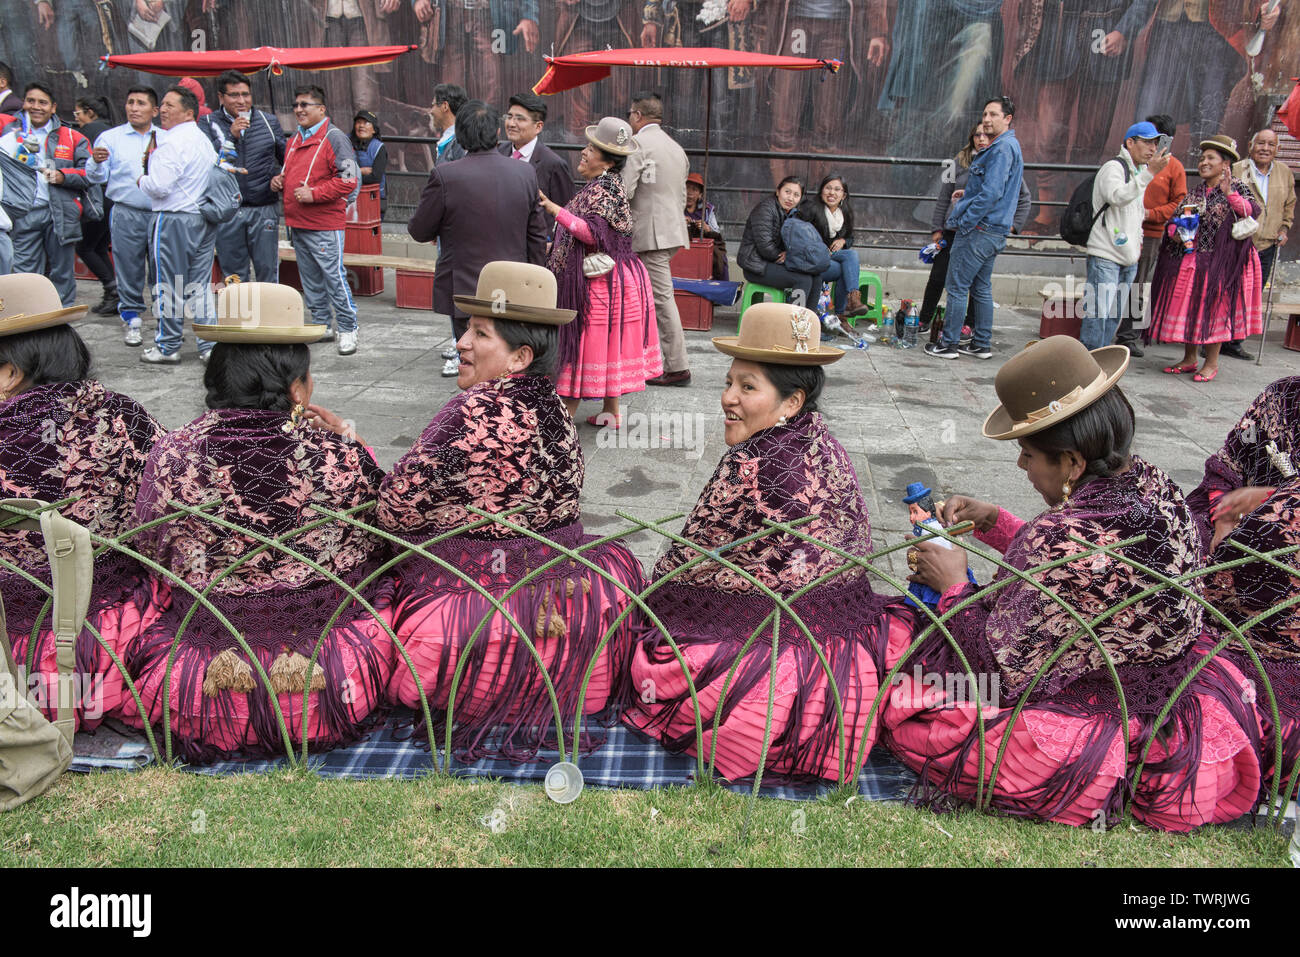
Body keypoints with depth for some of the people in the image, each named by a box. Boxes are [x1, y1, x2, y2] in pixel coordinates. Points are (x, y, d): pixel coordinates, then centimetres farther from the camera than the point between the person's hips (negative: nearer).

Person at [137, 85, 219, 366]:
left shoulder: (174, 142, -14)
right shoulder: (203, 139, 14)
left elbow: (159, 186, -20)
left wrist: (141, 181, -1)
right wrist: (152, 157, 16)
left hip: (174, 220, -8)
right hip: (204, 217, 8)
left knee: (168, 287, 2)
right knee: (201, 285, 9)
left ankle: (168, 347, 10)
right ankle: (209, 345, 10)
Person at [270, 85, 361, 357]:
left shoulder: (334, 137, -8)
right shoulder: (294, 140, 18)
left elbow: (348, 180, -15)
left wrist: (314, 194, -19)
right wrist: (278, 180, 8)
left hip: (325, 225, -8)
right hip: (296, 223, 8)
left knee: (334, 277, -7)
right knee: (310, 279, 13)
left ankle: (347, 329, 2)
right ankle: (323, 325, 24)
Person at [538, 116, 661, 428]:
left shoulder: (602, 189, -17)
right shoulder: (607, 185, 15)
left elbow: (594, 233, -28)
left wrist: (556, 211, -31)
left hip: (600, 282, -10)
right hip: (614, 277, 10)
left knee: (586, 342, -5)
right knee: (608, 344, 14)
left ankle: (566, 414, 1)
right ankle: (611, 411, 21)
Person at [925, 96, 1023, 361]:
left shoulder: (1002, 148, -15)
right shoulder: (1008, 146, 18)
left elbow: (991, 193, -23)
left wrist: (963, 222, -18)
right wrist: (968, 195, 17)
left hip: (979, 230, -10)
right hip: (995, 231, 10)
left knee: (957, 286, -5)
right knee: (981, 288, 14)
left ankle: (948, 344, -1)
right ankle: (982, 344, 19)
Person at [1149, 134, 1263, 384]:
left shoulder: (1237, 188, -3)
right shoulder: (1195, 192, 13)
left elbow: (1252, 212, -20)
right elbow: (1174, 220, 15)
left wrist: (1230, 194, -34)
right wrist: (1174, 232, -7)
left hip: (1220, 261, -5)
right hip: (1189, 258, 5)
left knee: (1214, 307, -2)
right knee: (1187, 306, 7)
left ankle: (1211, 363, 8)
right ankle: (1189, 360, 19)